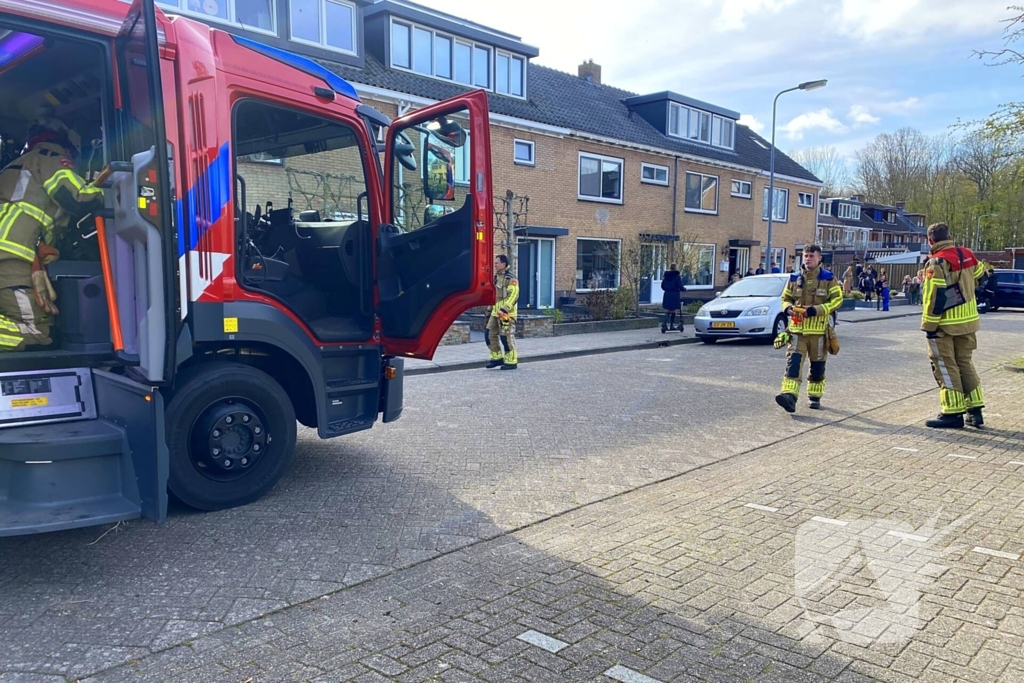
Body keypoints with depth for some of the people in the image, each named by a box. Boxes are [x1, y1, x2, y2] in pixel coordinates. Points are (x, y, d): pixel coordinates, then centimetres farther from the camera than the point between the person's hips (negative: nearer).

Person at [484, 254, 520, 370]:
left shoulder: (510, 279, -13)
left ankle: (511, 362, 5)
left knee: (507, 337, -5)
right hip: (495, 312, 9)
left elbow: (513, 296, -21)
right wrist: (490, 309, 23)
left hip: (506, 313, -9)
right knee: (489, 334, 8)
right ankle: (497, 358, 18)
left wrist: (504, 309, -26)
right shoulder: (496, 277, 15)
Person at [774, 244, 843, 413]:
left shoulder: (829, 279, -1)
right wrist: (788, 308, -7)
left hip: (818, 330, -1)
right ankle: (789, 396, -22)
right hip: (797, 328, 1)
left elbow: (837, 300, -6)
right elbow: (785, 298, 17)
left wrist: (815, 310, -18)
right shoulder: (794, 278, 7)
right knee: (793, 362, -13)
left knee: (817, 366, 10)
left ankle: (815, 397, 25)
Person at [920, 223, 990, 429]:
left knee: (946, 367, 0)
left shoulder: (937, 262, -17)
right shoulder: (968, 255, 5)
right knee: (965, 363, 16)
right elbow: (980, 277, 18)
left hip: (946, 325, -7)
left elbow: (935, 297, -19)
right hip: (969, 320, 7)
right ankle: (975, 410, 18)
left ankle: (953, 413, 1)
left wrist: (929, 326, -14)